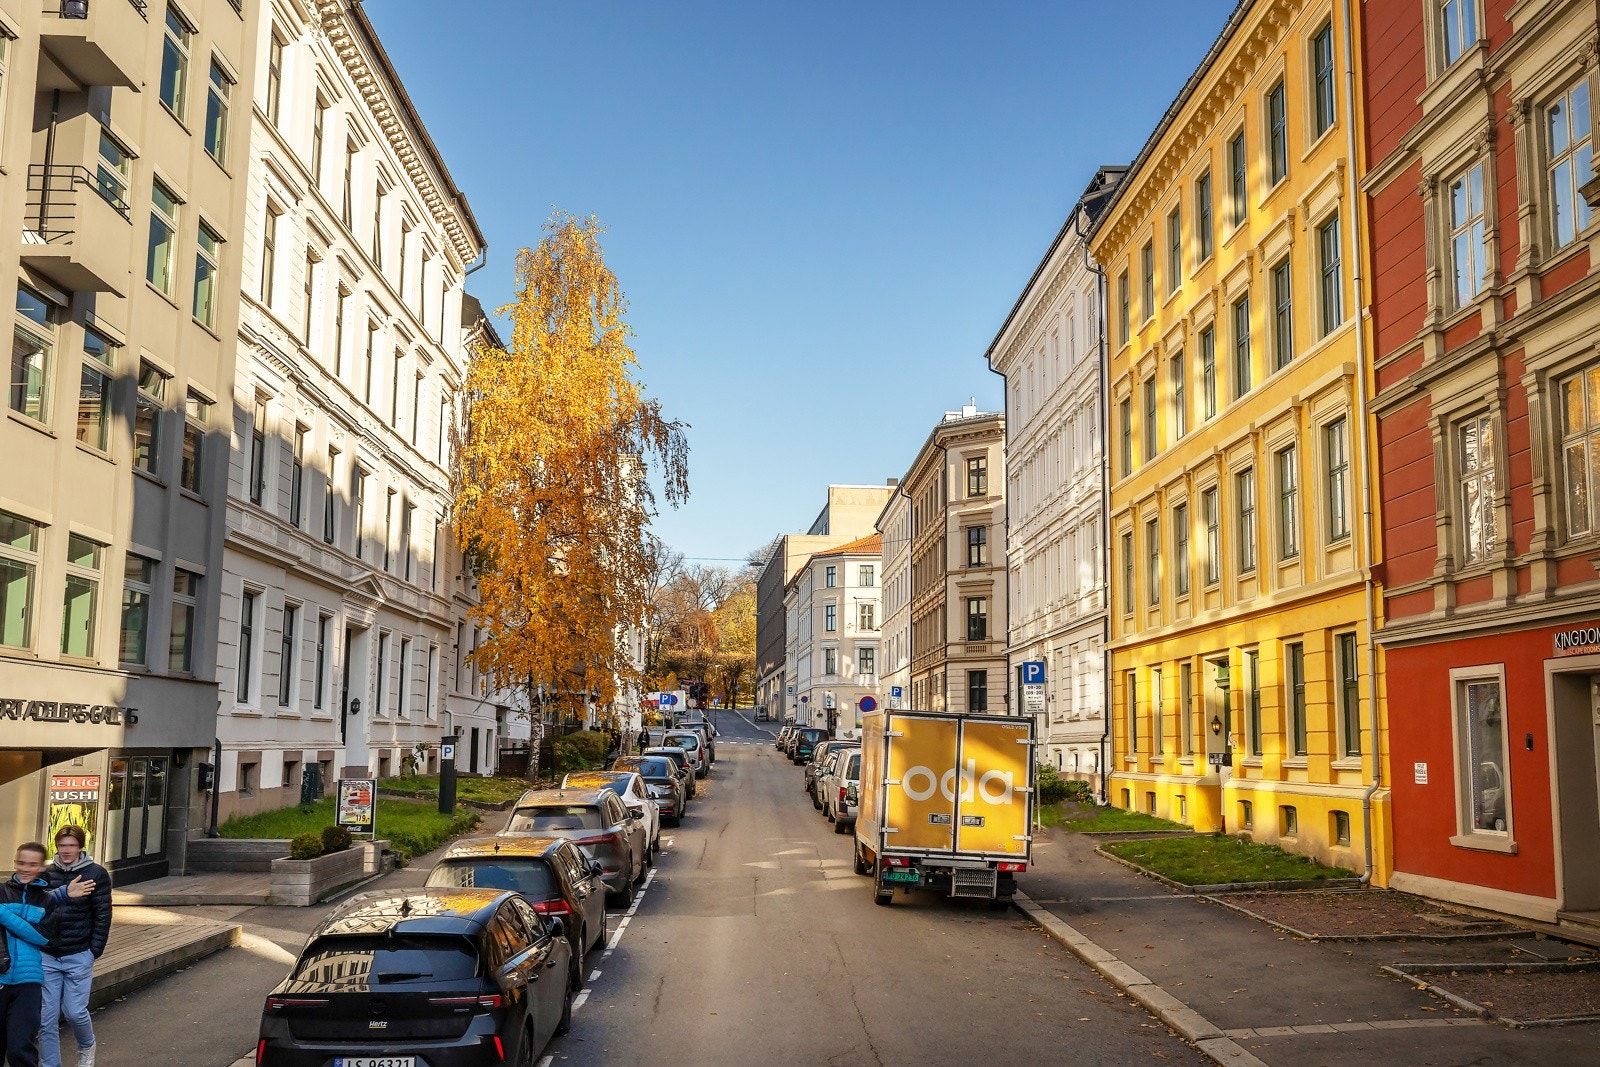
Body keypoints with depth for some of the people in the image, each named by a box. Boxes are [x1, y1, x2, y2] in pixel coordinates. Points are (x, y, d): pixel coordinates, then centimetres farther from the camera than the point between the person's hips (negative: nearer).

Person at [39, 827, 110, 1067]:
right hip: (47, 957, 3)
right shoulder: (46, 874, 4)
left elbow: (103, 916, -4)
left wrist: (94, 951, -7)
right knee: (46, 1017, 3)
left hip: (78, 957, -3)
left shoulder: (96, 874, -5)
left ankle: (87, 1047, 30)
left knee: (75, 1011, 0)